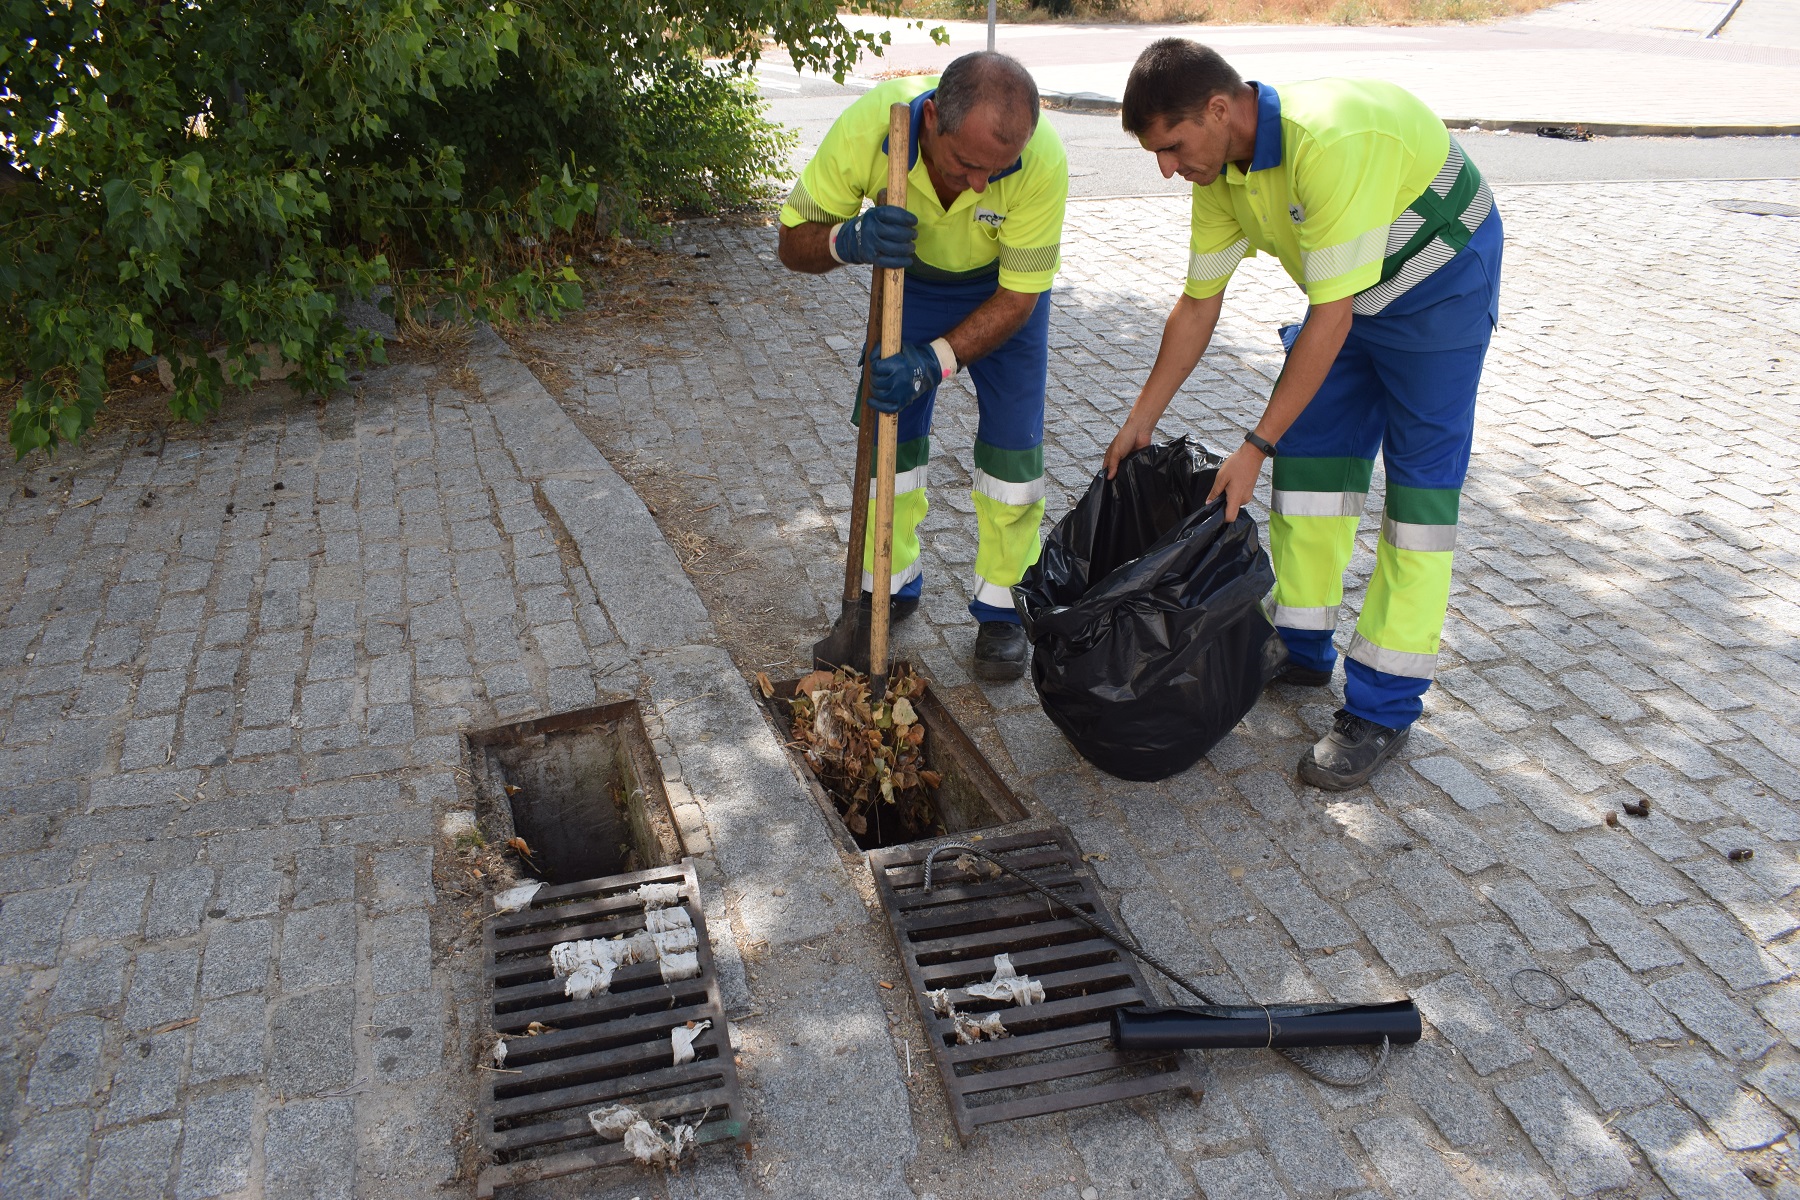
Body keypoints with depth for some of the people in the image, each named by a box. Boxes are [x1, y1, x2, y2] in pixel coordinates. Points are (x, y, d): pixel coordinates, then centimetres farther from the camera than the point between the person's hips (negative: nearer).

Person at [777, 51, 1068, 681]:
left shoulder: (1042, 160, -38)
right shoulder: (867, 127, -36)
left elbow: (1017, 297, -26)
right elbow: (794, 244, -23)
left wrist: (934, 361, -39)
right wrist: (850, 238, -46)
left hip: (1003, 286, -1)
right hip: (908, 277, 2)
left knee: (1012, 443, -7)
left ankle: (1002, 608, 10)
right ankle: (890, 585, 20)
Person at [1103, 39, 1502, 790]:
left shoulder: (1328, 141, -36)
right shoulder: (1219, 166, -9)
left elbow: (1330, 317, -33)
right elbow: (1198, 304, 1)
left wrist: (1254, 448, -30)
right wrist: (1141, 421, 4)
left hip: (1441, 283, -8)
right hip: (1354, 291, 8)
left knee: (1419, 486, -8)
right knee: (1308, 455, 6)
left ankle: (1384, 709, -4)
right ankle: (1303, 649, 22)